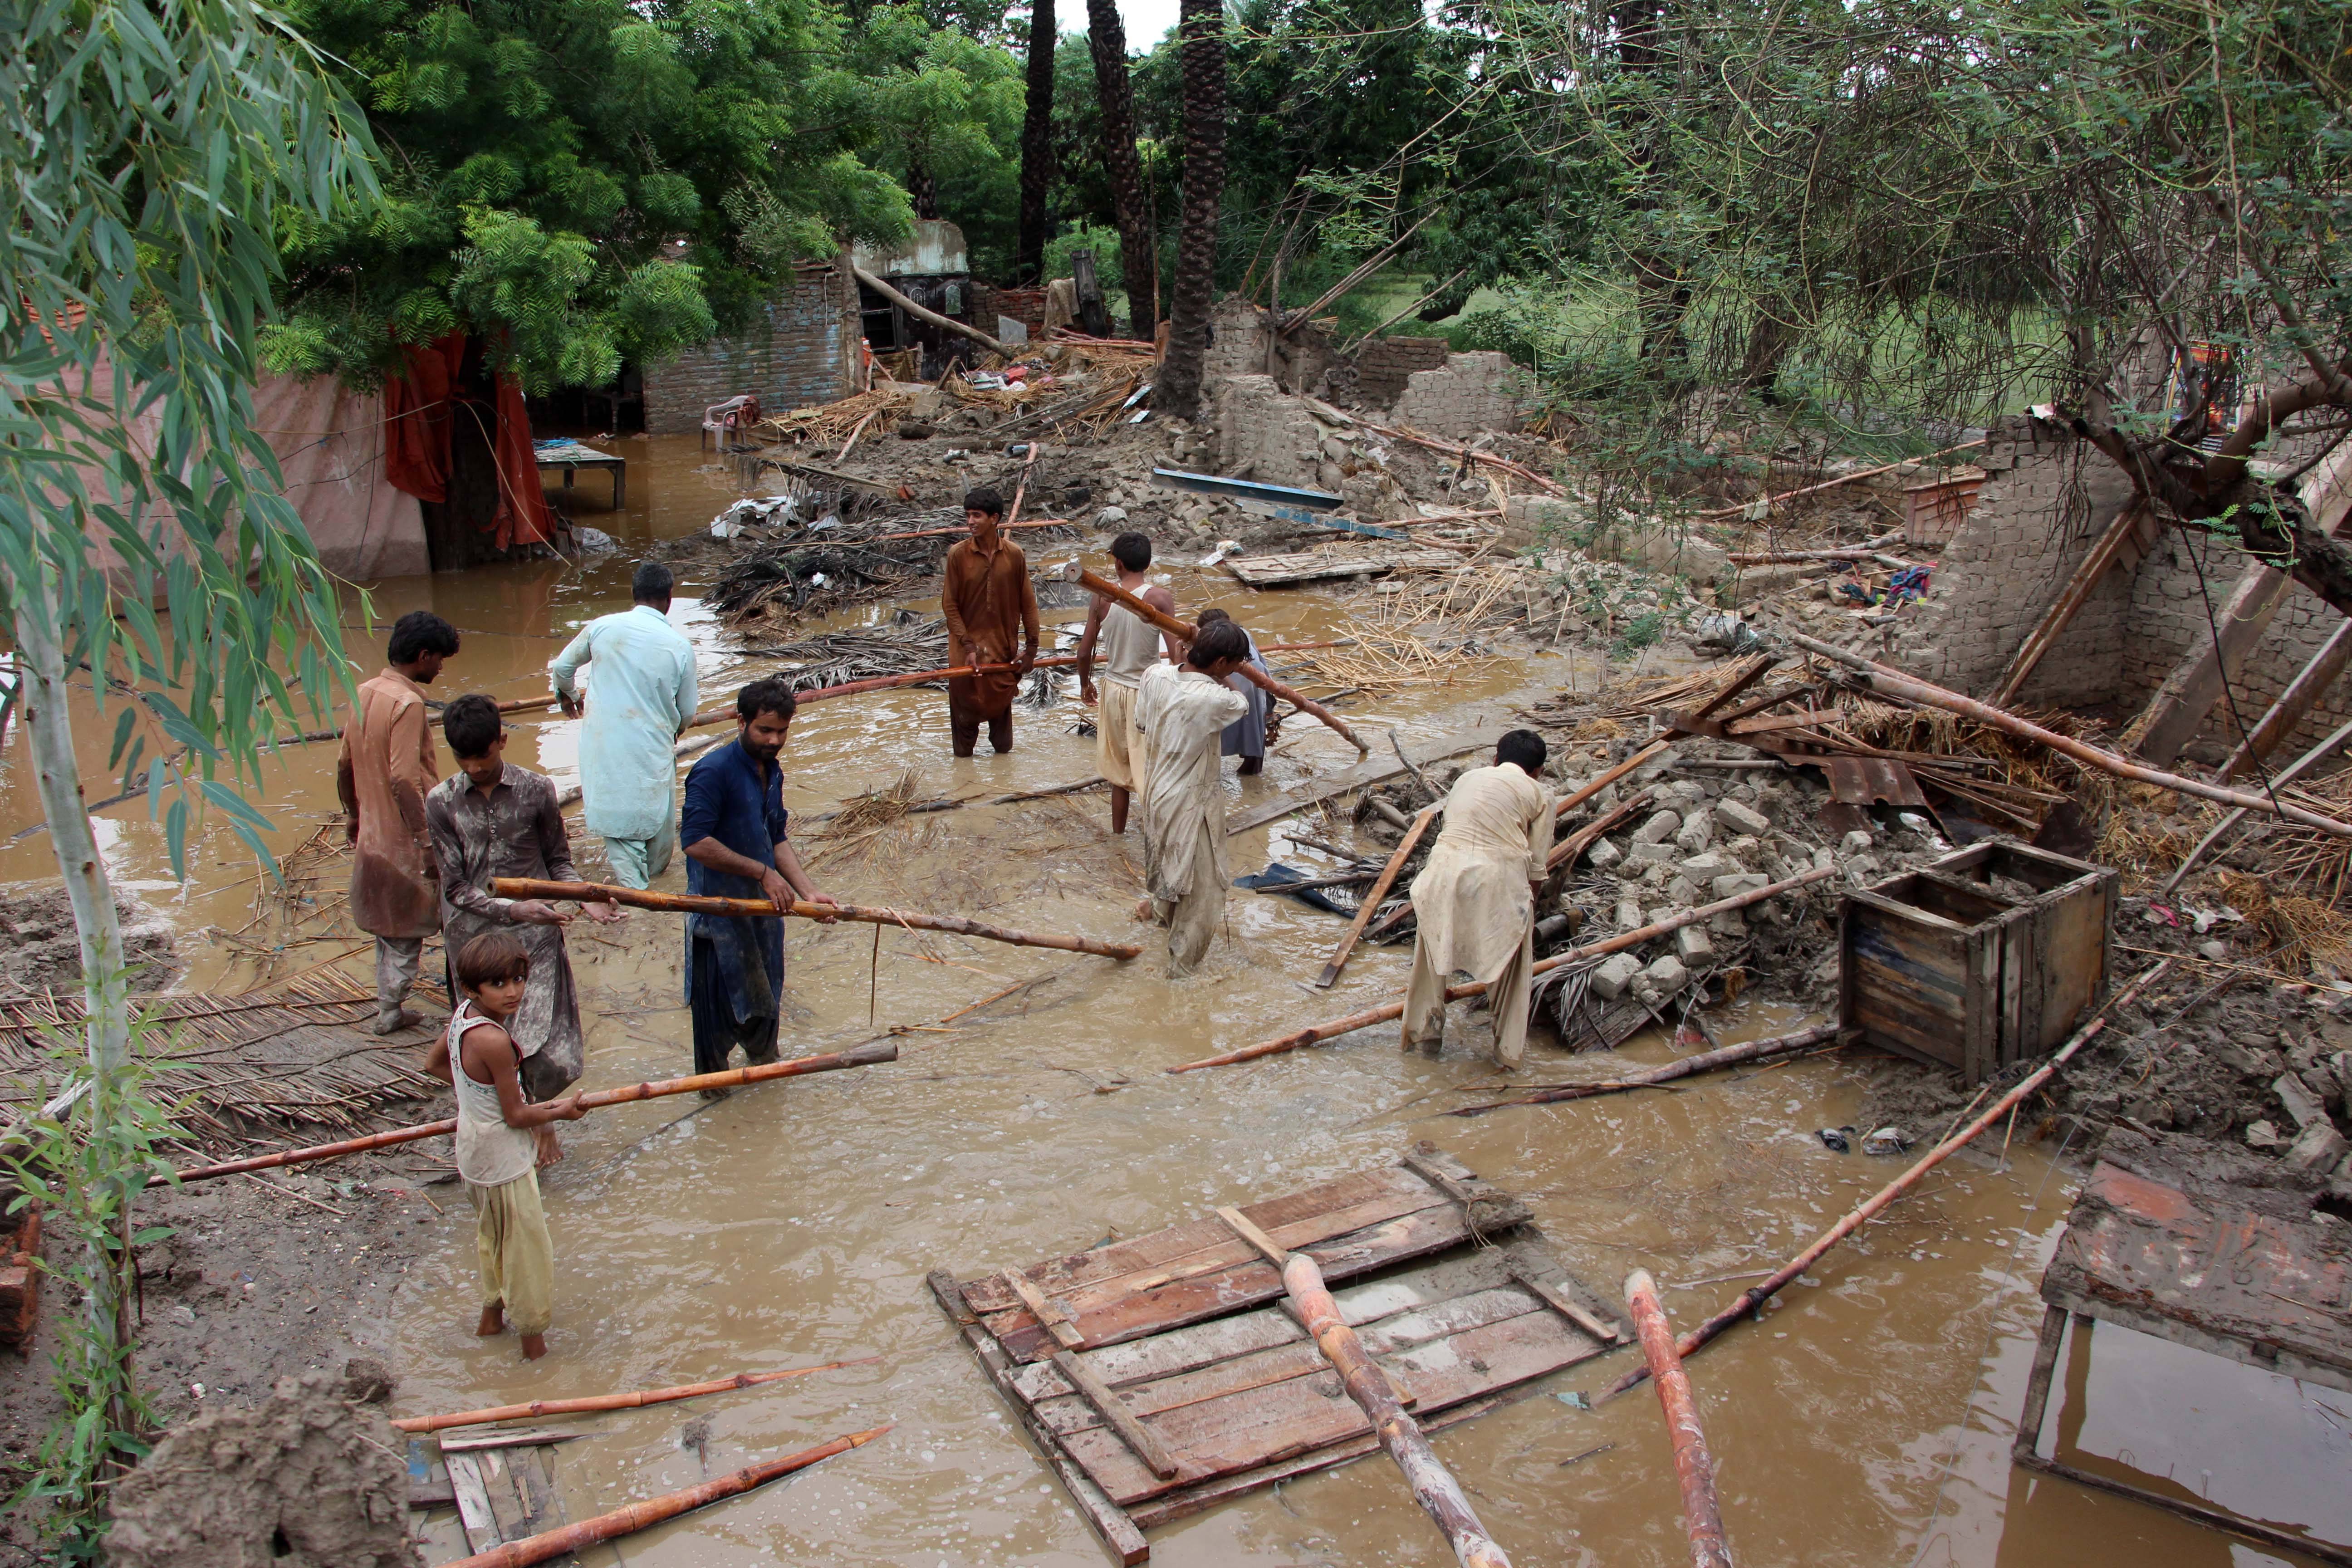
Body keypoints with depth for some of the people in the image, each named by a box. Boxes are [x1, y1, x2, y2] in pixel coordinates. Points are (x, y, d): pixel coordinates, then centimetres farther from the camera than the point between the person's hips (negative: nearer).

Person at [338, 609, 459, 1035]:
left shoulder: (365, 693, 6)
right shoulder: (407, 703, -20)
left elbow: (345, 764, 15)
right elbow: (404, 780, -27)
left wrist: (352, 813, 27)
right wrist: (427, 841, -26)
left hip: (373, 833, 9)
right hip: (404, 838, -9)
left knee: (390, 927, 17)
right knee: (408, 928, 2)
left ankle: (390, 1010, 25)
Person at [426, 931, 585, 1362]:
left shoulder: (461, 1014, -7)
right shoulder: (494, 1040, -33)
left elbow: (437, 1064, 12)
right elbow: (516, 1116, -24)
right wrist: (559, 1112, -6)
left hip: (473, 1145, 9)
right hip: (504, 1158, -9)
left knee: (491, 1233, 27)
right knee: (526, 1244, 6)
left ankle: (492, 1316, 45)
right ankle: (533, 1338, 20)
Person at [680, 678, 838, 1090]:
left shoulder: (772, 772, 7)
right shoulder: (714, 771, -20)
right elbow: (696, 842, -28)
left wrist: (807, 892, 0)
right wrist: (763, 873, -24)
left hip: (764, 903, 8)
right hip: (719, 906, -8)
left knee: (767, 995, 21)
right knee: (722, 998, 4)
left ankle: (763, 1059, 43)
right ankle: (712, 1077, 23)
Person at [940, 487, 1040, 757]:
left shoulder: (1014, 555, -4)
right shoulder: (958, 554, -8)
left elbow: (1028, 603, 2)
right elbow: (949, 604, -5)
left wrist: (1031, 647, 0)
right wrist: (968, 646, -12)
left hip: (1003, 646, 1)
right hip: (967, 646, -1)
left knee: (1001, 704, 12)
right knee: (965, 706, 5)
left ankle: (1002, 750, 32)